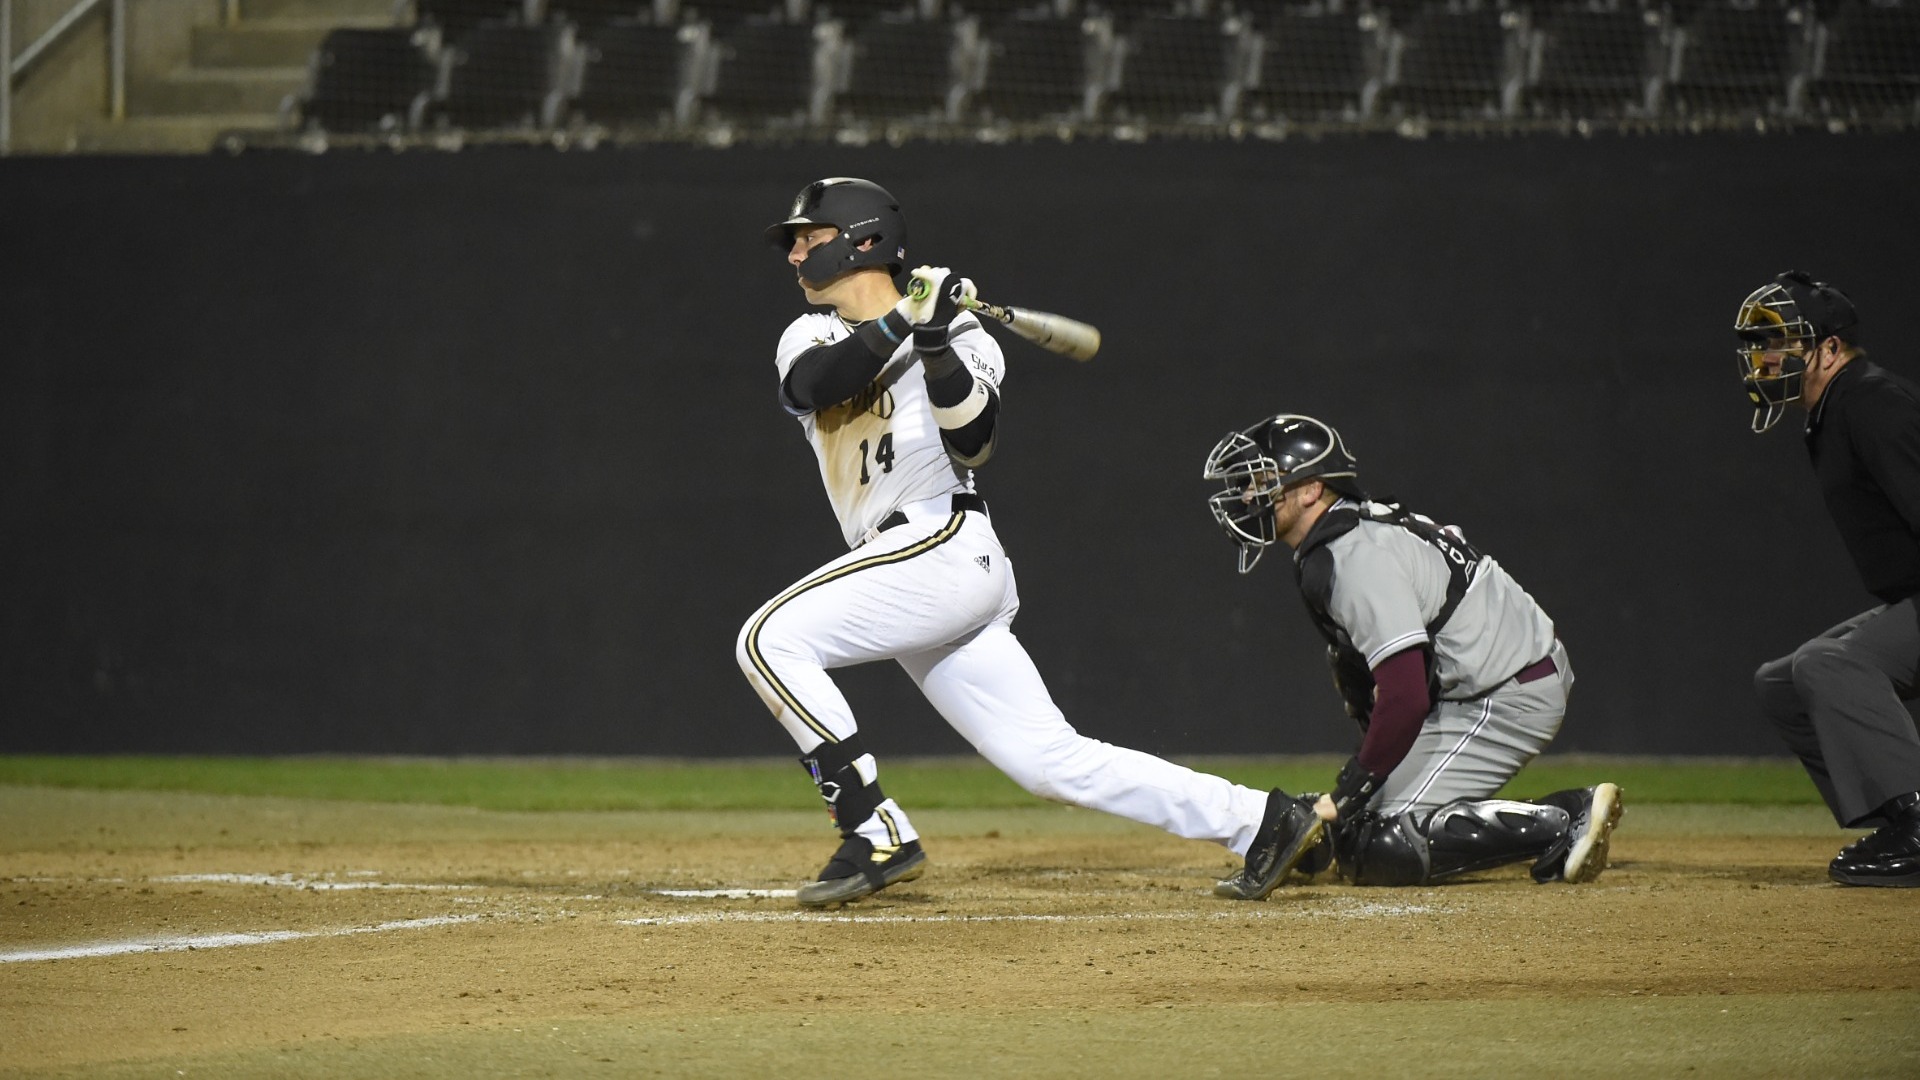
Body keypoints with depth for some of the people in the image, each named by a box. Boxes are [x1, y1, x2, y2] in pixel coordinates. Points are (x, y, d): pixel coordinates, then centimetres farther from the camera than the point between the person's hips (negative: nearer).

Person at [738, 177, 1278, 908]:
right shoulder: (812, 336, 19)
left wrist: (936, 345, -25)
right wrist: (901, 321, -17)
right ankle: (1263, 822, 0)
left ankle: (878, 836, -20)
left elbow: (972, 441, -13)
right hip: (906, 574, 6)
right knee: (1055, 763, -1)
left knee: (772, 639, -19)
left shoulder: (959, 333, 3)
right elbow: (815, 384, -6)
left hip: (944, 545, -6)